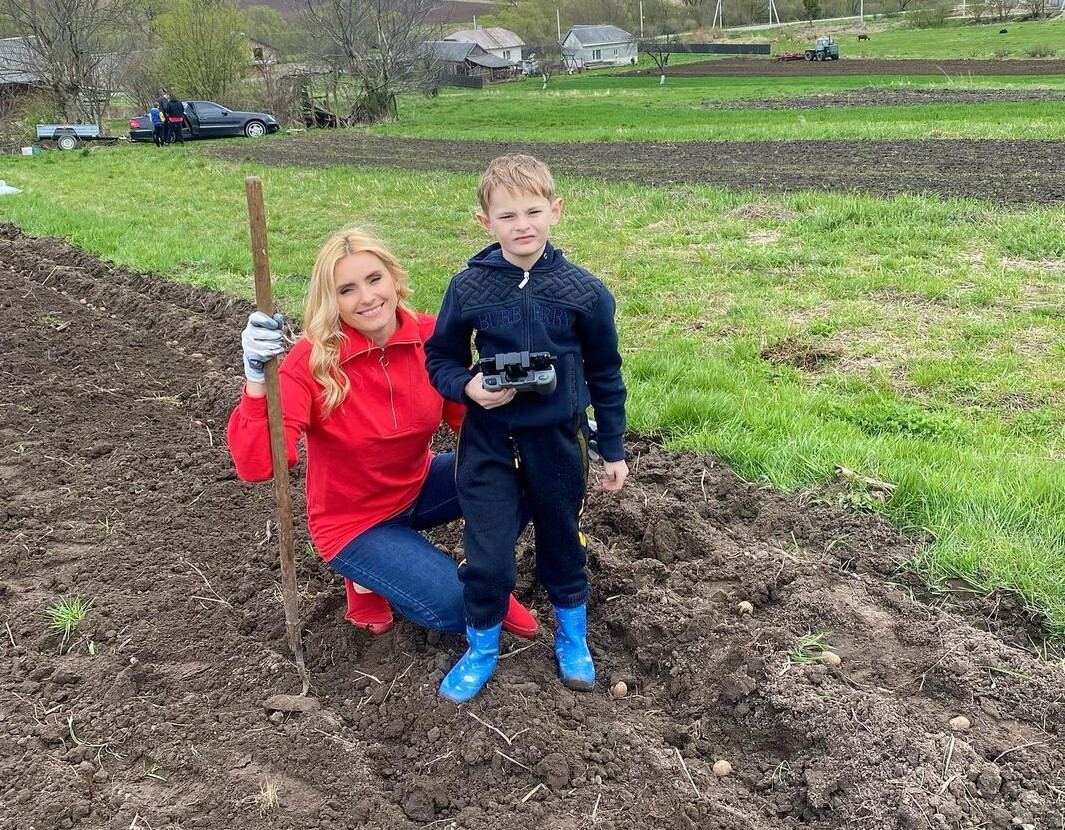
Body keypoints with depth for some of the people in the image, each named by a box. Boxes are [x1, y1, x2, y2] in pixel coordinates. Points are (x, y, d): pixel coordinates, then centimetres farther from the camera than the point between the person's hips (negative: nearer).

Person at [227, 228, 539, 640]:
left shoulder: (430, 337, -14)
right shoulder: (312, 362, -25)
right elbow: (256, 466, -33)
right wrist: (257, 380, -48)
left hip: (419, 487, 4)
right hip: (352, 520, -4)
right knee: (461, 607, -21)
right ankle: (369, 577, 9)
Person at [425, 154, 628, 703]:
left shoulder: (583, 291, -8)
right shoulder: (468, 288, -9)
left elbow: (605, 373, 2)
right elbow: (440, 359, 4)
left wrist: (613, 449, 6)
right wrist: (468, 387, -19)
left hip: (559, 439, 1)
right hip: (489, 440, 0)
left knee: (562, 543, 17)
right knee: (486, 557, 0)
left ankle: (572, 639, 41)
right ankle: (482, 649, 26)